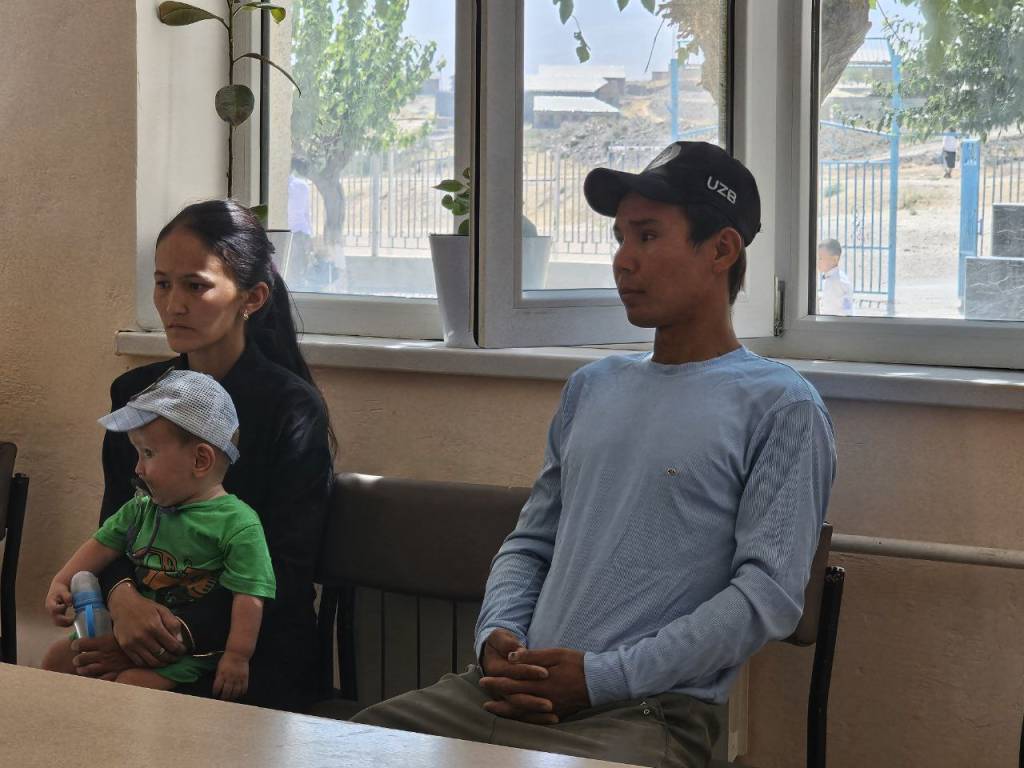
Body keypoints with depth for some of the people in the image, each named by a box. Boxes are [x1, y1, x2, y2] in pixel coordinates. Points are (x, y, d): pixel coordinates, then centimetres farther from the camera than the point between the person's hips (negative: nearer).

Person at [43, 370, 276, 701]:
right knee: (58, 658, 9)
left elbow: (249, 597, -19)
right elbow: (102, 545, 18)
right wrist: (61, 582, 7)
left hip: (191, 649, -8)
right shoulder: (142, 510, 6)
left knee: (132, 683, -28)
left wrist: (237, 657, -22)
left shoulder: (238, 525, -17)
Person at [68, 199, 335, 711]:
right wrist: (123, 597, -16)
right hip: (143, 627, 6)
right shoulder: (134, 393, 11)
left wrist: (179, 637, -22)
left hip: (253, 655, -5)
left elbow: (284, 575, -10)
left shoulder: (292, 409, -7)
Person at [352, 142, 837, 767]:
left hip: (650, 710, -5)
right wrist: (498, 633, 0)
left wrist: (603, 677, -15)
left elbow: (769, 592, -10)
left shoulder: (779, 406, -2)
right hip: (522, 688, 5)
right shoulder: (591, 387, 20)